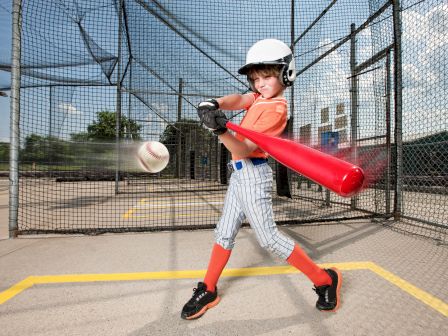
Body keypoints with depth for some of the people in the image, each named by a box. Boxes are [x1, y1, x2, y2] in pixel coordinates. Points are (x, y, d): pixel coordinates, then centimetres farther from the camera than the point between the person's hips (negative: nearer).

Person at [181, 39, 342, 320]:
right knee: (225, 233, 12)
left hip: (253, 173, -8)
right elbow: (239, 100, -7)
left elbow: (244, 150, -23)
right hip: (239, 173, 9)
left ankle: (325, 280, 16)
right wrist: (215, 105, -28)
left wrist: (220, 130, -37)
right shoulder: (261, 96, 11)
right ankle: (208, 291, 28)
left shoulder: (276, 108, -15)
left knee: (269, 238, -4)